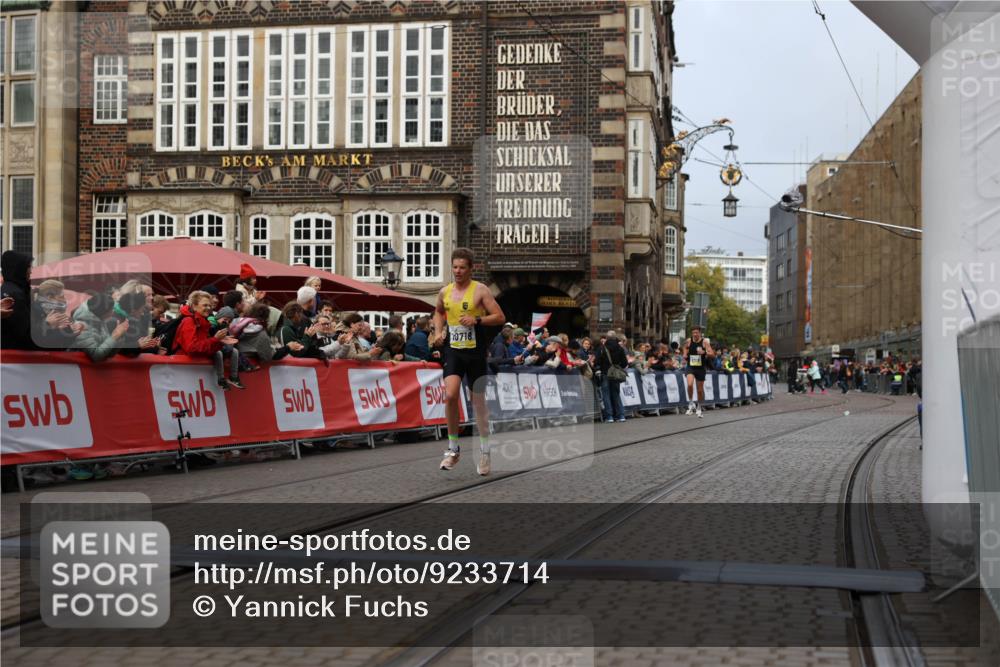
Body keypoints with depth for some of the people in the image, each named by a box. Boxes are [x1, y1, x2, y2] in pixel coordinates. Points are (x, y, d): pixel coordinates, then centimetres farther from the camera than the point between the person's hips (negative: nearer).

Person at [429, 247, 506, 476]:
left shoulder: (480, 290, -6)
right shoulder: (445, 292, 8)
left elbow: (500, 317, -8)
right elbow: (438, 312, 29)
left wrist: (477, 320, -22)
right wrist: (438, 331, 11)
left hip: (475, 352, -3)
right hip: (453, 350, 3)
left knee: (479, 402, 6)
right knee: (450, 396, -17)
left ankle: (484, 451, 23)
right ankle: (453, 449, -3)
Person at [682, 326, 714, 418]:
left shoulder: (705, 342, -8)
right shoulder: (688, 341, -2)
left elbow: (712, 354, -11)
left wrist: (704, 352, -29)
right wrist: (685, 356, -1)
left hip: (700, 368, 0)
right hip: (690, 366, 0)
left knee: (700, 389, 10)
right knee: (690, 384, -25)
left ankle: (699, 408, 28)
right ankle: (691, 403, -7)